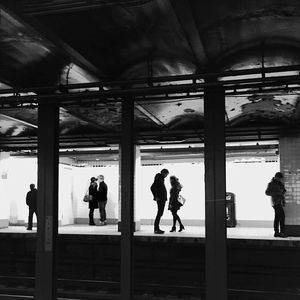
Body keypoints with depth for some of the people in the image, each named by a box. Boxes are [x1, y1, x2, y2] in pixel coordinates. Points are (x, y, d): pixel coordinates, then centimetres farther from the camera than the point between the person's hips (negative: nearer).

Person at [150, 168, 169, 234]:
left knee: (160, 213, 11)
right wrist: (156, 196, -20)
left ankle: (157, 228, 16)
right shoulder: (158, 178, -12)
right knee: (160, 213, -10)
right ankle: (156, 229, -8)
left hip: (163, 199, 10)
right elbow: (152, 188, -20)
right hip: (160, 199, -10)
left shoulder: (161, 179, 18)